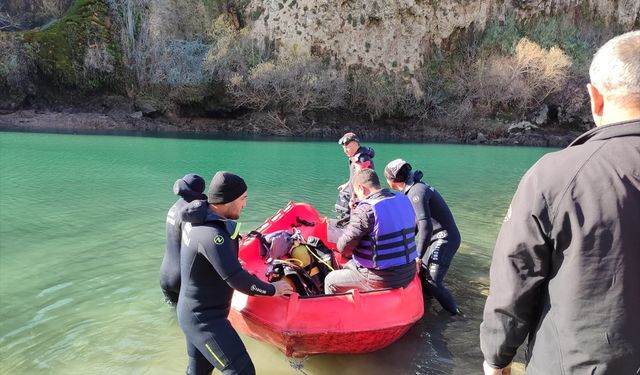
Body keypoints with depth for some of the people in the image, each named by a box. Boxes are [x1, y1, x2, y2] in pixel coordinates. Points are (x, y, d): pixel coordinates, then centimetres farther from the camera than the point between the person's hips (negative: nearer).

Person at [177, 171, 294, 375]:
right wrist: (271, 289, -14)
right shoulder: (212, 235, -30)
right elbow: (236, 279, -27)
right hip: (204, 319, -10)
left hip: (194, 311, 10)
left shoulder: (198, 219, 0)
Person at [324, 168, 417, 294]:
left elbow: (343, 247, -17)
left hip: (382, 280, -7)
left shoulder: (366, 209, -22)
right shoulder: (404, 200, 1)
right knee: (348, 266, 29)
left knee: (330, 281, 14)